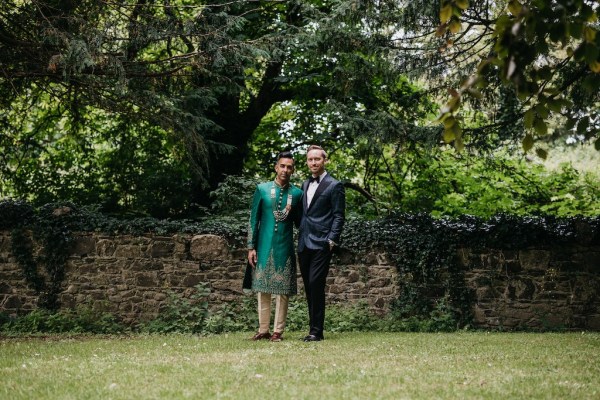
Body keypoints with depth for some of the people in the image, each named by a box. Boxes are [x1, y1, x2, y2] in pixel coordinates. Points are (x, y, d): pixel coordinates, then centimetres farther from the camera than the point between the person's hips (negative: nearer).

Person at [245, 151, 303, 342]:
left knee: (282, 291, 0)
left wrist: (291, 213, -9)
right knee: (262, 290, 5)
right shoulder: (262, 189, 3)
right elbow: (253, 219, 4)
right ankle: (263, 330, 14)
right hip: (264, 246, 0)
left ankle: (278, 331, 6)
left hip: (285, 248, 0)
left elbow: (299, 223, 12)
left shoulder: (297, 194, 5)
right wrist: (251, 247, 0)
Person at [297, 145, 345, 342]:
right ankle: (313, 328, 13)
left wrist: (331, 240, -13)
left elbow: (338, 216, -5)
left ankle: (316, 331, -9)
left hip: (321, 244, -7)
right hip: (304, 244, 7)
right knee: (309, 287, 8)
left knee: (315, 284, -12)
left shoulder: (334, 186, -1)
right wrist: (300, 235, 14)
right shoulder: (305, 185, 19)